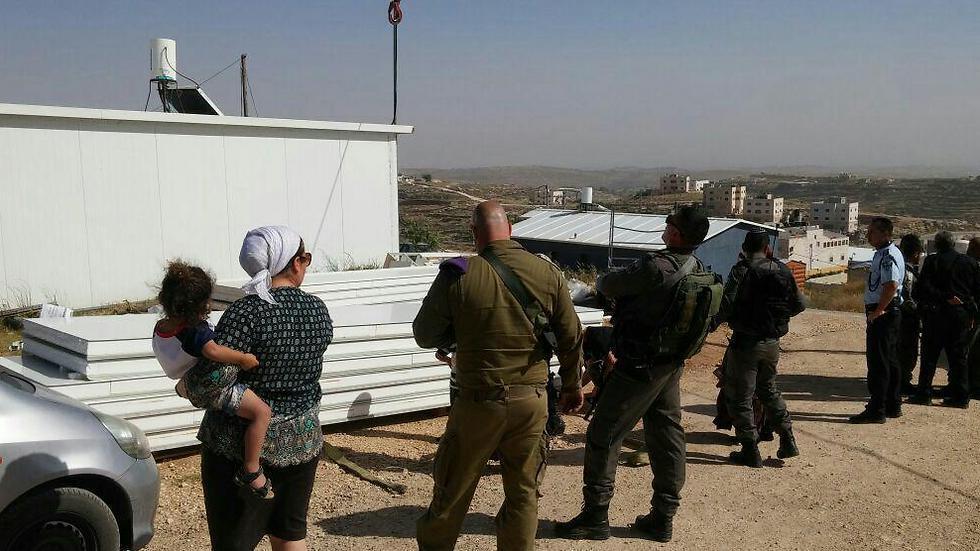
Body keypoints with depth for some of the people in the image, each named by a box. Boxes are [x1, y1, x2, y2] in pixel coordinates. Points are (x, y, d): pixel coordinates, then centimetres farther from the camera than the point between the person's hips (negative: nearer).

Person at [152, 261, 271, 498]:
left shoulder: (160, 327, -2)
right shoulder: (196, 330, -28)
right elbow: (214, 351, -47)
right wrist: (245, 358, -35)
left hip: (189, 385, 10)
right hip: (211, 390, -10)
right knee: (262, 411, -17)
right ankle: (250, 471, -12)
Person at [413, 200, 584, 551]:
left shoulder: (457, 276, -12)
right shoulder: (548, 273, -4)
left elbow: (424, 334, -3)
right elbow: (572, 338, 4)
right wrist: (572, 385, 19)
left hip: (478, 402, -2)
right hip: (532, 400, 2)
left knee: (453, 487, 15)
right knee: (523, 492, 14)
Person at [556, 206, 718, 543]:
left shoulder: (654, 268, -25)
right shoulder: (698, 270, 3)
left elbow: (606, 286, -13)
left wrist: (602, 280, 14)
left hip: (640, 367, -8)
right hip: (672, 364, 9)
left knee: (603, 436, 1)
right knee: (667, 436, 13)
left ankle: (595, 517, 8)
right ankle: (663, 518, 22)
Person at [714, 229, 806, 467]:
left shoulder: (742, 270, -13)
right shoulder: (783, 271, 3)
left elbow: (727, 304, -21)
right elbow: (799, 304, 9)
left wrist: (711, 324, -7)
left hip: (746, 341, -6)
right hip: (772, 342, 6)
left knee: (740, 396, 4)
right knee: (769, 390, 25)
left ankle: (751, 451, 5)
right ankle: (788, 441, 20)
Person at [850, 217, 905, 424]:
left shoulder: (889, 255, -17)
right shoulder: (881, 254, 16)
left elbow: (892, 285, -29)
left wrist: (878, 311, -22)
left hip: (883, 314, -11)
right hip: (888, 313, 11)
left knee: (878, 362, -8)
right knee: (890, 360, 16)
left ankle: (876, 410, -5)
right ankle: (893, 406, 25)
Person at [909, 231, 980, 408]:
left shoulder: (932, 261, -5)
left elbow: (923, 288, -17)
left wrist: (945, 297, -13)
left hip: (938, 313, -3)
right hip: (963, 315, 3)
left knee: (929, 356, 4)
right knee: (959, 357, 9)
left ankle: (924, 393, 4)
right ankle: (961, 396, 9)